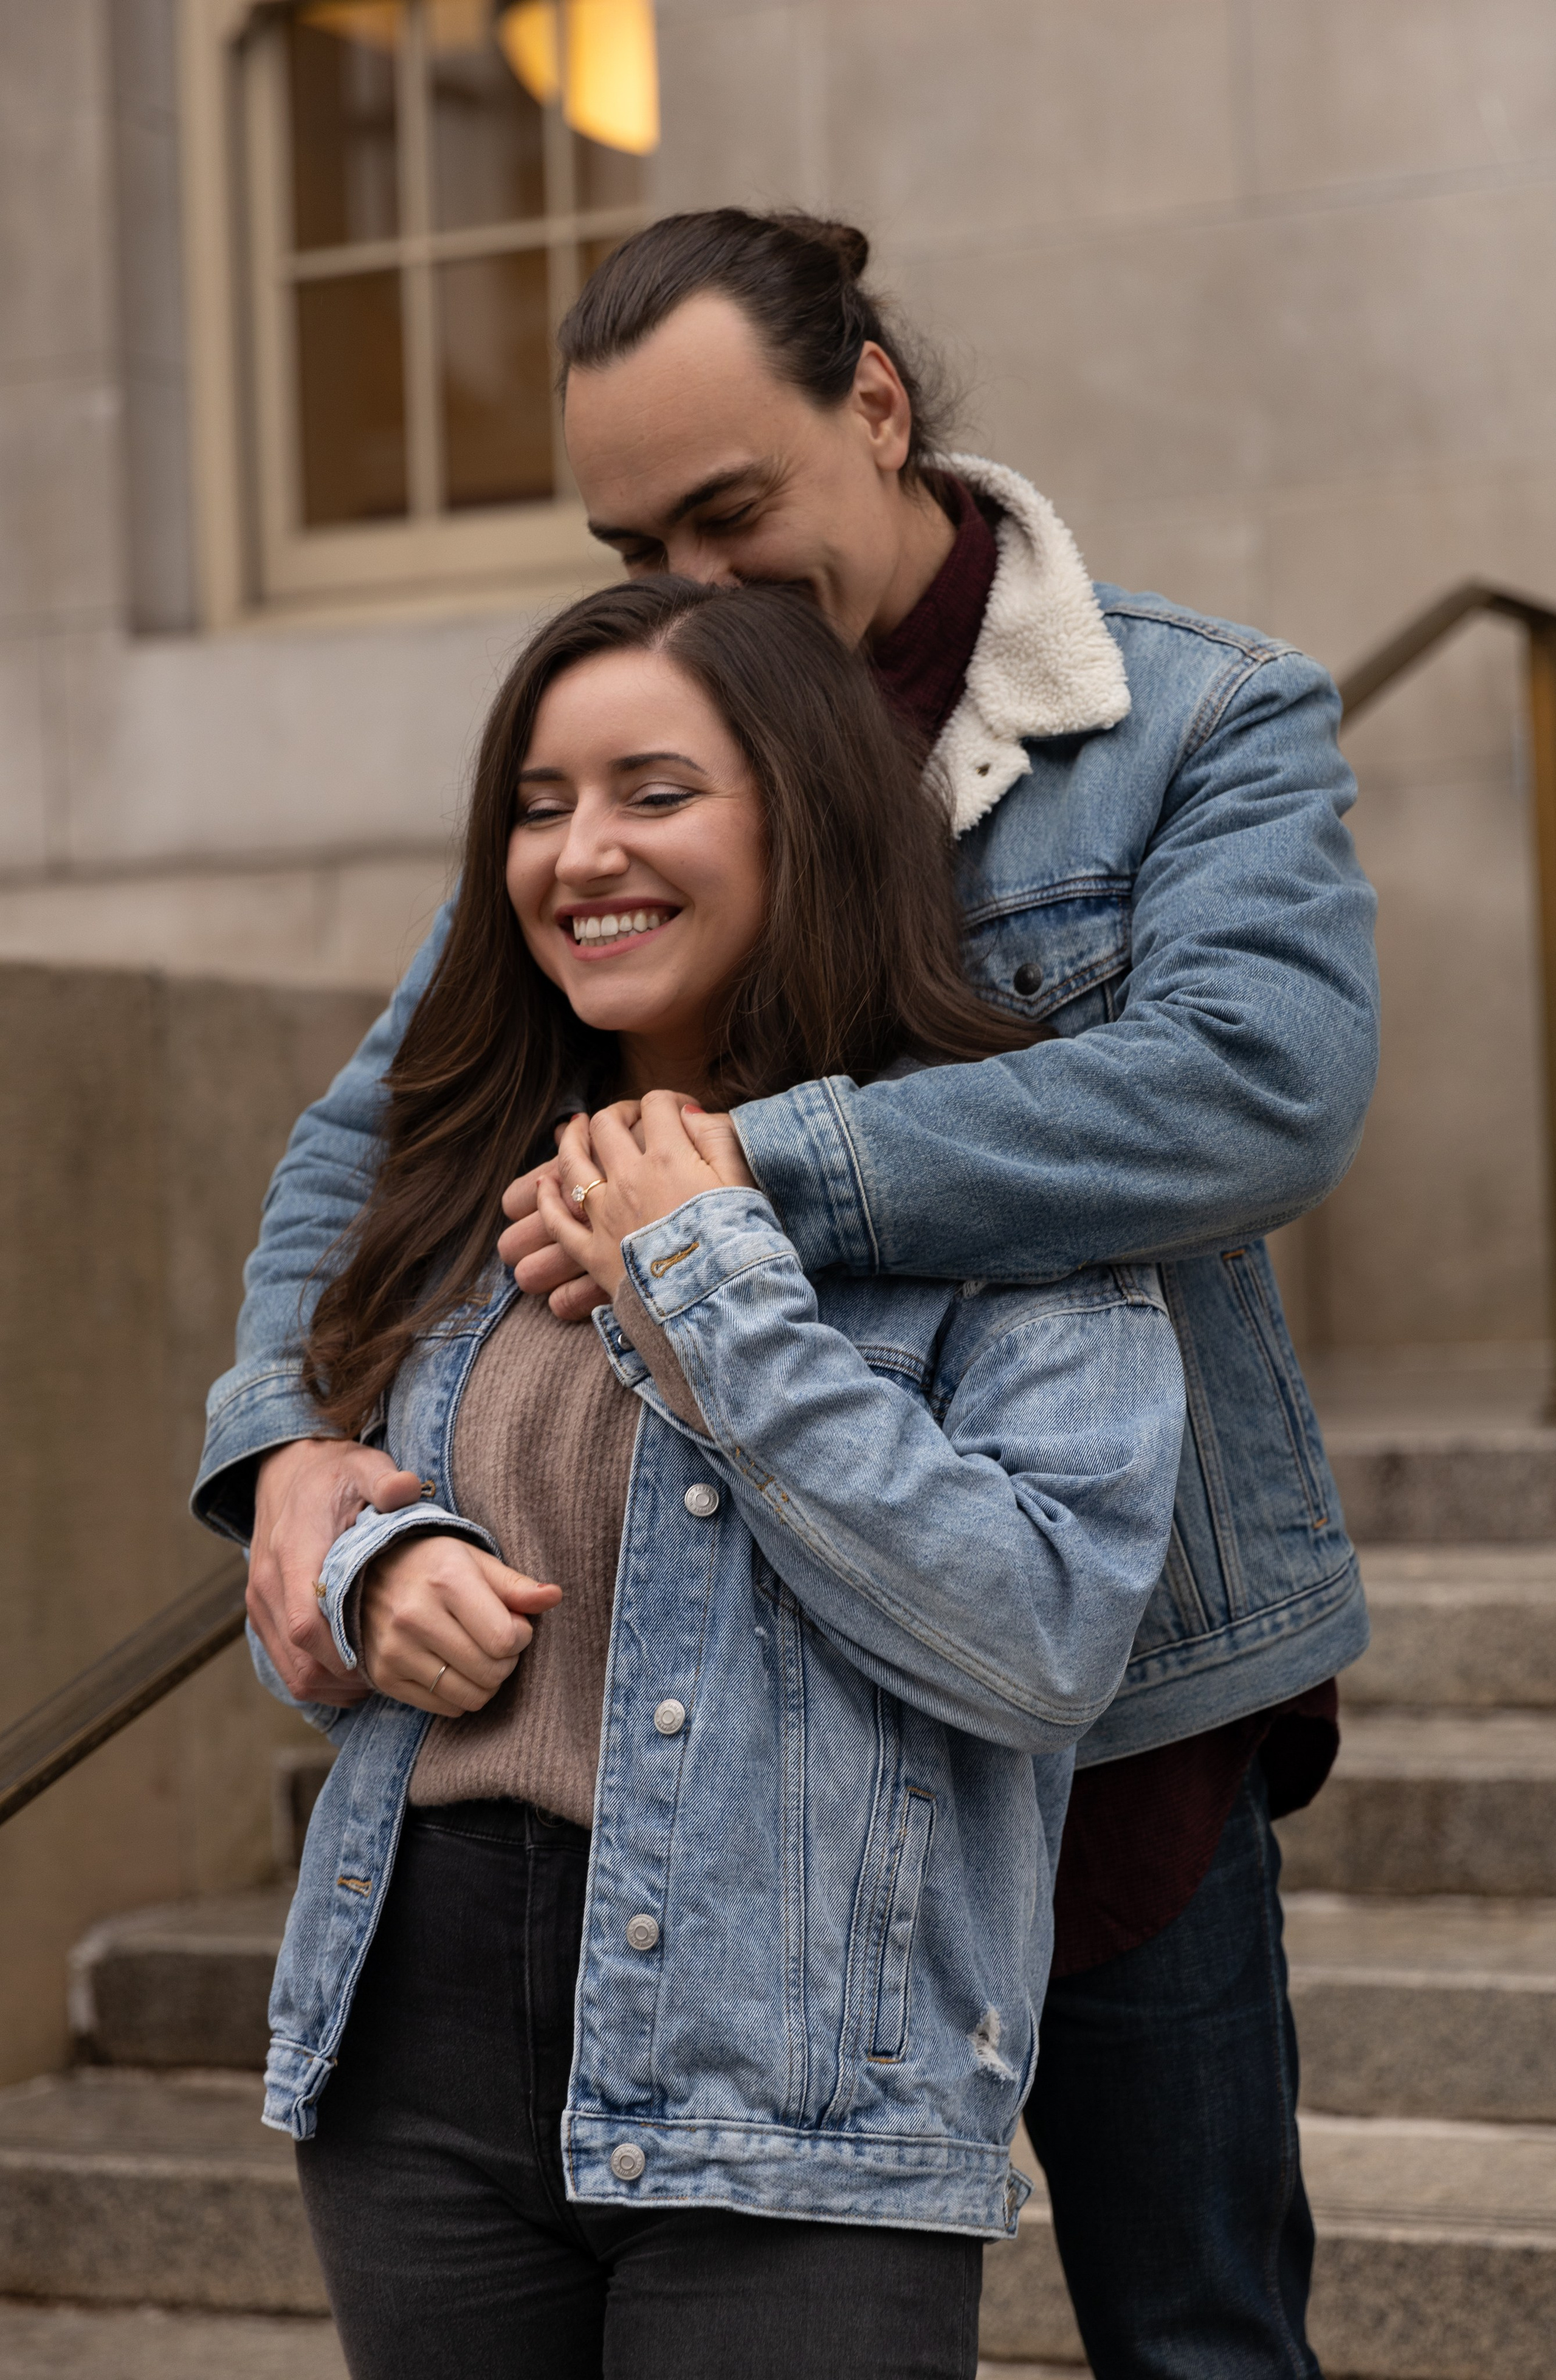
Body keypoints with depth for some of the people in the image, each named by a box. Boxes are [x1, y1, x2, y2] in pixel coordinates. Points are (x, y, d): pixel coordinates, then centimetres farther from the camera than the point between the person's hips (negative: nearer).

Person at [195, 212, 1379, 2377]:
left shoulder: (1210, 723, -6)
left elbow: (1266, 1080, -26)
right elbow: (374, 1130, 5)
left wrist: (757, 1163, -31)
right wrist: (288, 1433, -16)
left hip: (1114, 1693, -3)